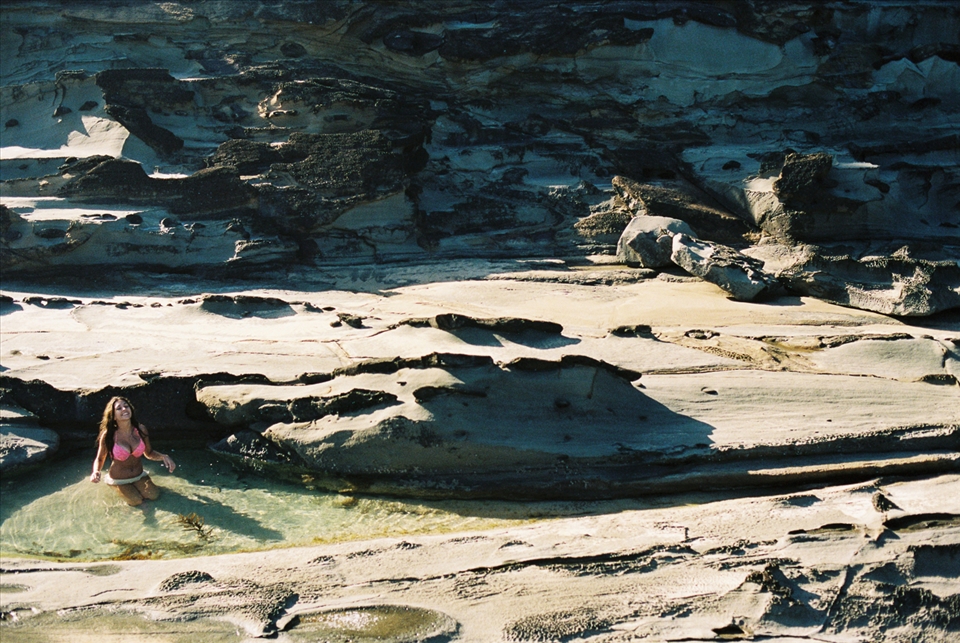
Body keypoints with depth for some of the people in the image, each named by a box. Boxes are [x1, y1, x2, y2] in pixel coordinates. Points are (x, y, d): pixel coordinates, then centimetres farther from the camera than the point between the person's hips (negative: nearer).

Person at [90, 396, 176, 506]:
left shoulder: (140, 429, -14)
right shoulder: (108, 435, -23)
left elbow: (149, 453, 0)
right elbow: (99, 459, -9)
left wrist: (163, 456, -20)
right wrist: (96, 472, -30)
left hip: (139, 475, 3)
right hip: (119, 479, -3)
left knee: (154, 495, -12)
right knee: (137, 501, -17)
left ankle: (135, 486, 20)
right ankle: (119, 488, 16)